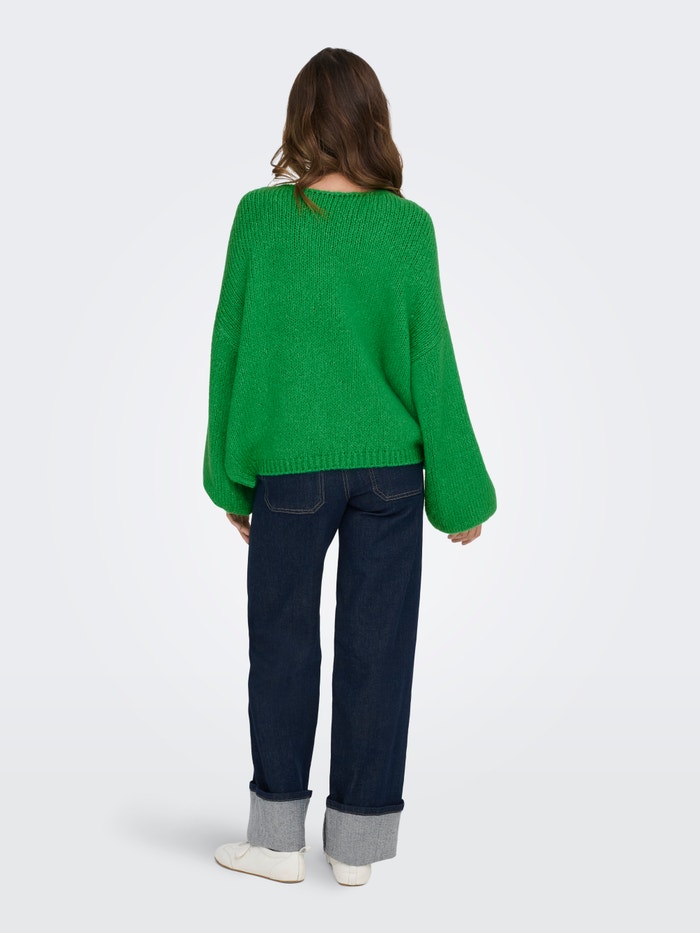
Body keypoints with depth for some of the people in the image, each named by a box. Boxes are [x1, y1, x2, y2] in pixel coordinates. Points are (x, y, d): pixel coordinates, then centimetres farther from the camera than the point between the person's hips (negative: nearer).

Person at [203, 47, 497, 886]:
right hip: (389, 466, 1)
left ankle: (279, 838, 20)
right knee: (376, 649, 9)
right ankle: (358, 843, 19)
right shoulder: (409, 225, -4)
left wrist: (230, 477, 9)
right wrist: (457, 492, 4)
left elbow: (232, 345, -1)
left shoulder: (260, 215, -5)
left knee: (282, 644, 12)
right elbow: (430, 360, -3)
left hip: (289, 465, -1)